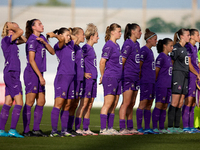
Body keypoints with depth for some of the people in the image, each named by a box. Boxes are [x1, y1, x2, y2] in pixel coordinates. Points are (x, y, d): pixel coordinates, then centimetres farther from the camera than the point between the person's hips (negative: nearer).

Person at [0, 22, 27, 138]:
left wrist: (13, 27, 17)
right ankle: (13, 130, -15)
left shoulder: (11, 41, 17)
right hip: (11, 73, -9)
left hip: (13, 74, 9)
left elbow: (24, 40, 24)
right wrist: (12, 27, -1)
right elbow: (20, 32, -19)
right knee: (19, 102, -11)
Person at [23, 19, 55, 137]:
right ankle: (26, 131, -4)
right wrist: (40, 76, -19)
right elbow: (31, 60, -17)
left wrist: (44, 42, -7)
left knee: (41, 102, 9)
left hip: (38, 74, 9)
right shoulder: (32, 40, -12)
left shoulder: (41, 38, 14)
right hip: (31, 74, -9)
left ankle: (36, 129, 14)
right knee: (30, 102, -7)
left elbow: (52, 52, 9)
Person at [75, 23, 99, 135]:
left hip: (93, 80, 9)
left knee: (89, 105, 8)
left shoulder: (92, 48, 15)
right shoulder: (86, 48, -11)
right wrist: (83, 73, -16)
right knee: (84, 104, -8)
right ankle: (77, 128, -6)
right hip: (87, 79, -9)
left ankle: (86, 128, 11)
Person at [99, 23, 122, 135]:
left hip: (118, 78, 8)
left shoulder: (117, 45, 15)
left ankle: (110, 128, 13)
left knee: (114, 105, 9)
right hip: (110, 78, -8)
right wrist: (103, 76, -2)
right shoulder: (108, 45, -11)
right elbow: (102, 62, -12)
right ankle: (103, 129, -7)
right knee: (108, 104, -8)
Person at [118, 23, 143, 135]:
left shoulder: (136, 44, 15)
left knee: (132, 104, 11)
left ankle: (130, 128, 15)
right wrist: (121, 74, -10)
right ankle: (122, 129, -10)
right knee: (126, 103, -9)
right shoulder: (128, 44, -12)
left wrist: (138, 74, 17)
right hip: (128, 76, -9)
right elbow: (122, 61, -12)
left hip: (135, 77, 9)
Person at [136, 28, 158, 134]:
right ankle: (139, 128, -7)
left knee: (149, 105, 8)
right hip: (145, 81, -9)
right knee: (143, 104, -8)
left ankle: (147, 128, 9)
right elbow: (139, 66, -12)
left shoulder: (150, 51, 18)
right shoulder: (144, 50, -10)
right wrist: (140, 78, -11)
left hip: (151, 81, 9)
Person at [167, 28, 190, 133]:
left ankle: (177, 126, 8)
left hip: (185, 75, 8)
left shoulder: (185, 48, 17)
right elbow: (171, 62, -7)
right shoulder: (177, 48, -8)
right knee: (175, 103, -10)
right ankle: (170, 127, -10)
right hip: (178, 74, -8)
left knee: (180, 104, 7)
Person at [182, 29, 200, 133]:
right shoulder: (187, 47, -10)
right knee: (188, 101, -9)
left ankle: (191, 126, 10)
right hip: (190, 77, -9)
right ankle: (185, 126, -9)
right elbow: (189, 64, -14)